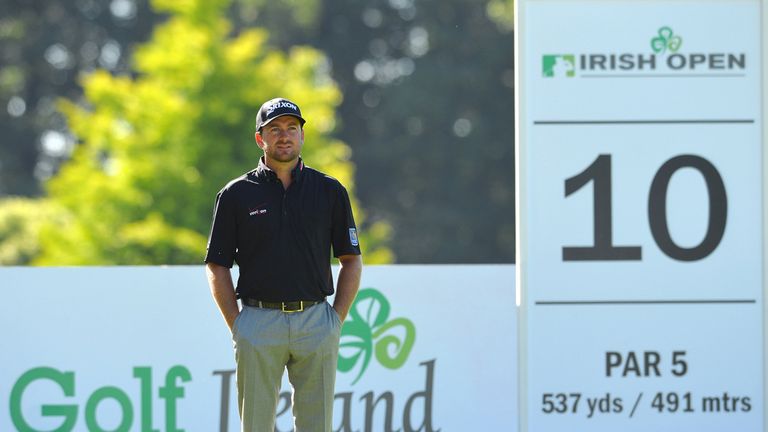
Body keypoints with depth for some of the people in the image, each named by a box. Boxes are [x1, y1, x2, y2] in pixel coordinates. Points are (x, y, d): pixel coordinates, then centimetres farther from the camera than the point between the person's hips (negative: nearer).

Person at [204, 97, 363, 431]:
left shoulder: (330, 191, 8)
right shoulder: (237, 194, 4)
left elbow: (351, 260, 11)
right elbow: (217, 266, 5)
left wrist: (337, 319, 2)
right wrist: (236, 325, -3)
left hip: (316, 320, 1)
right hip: (259, 324, -1)